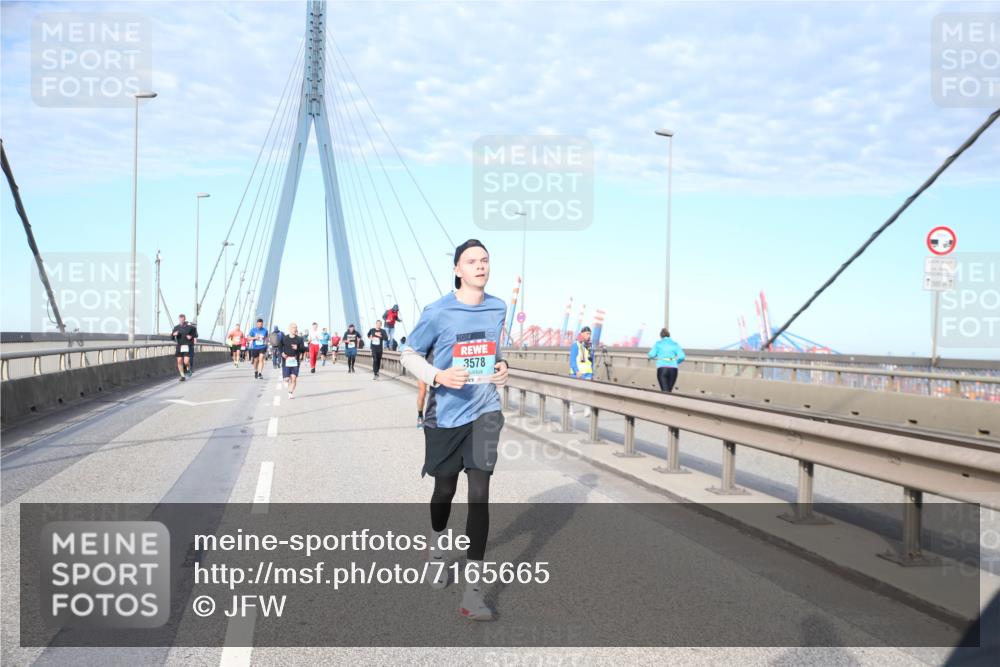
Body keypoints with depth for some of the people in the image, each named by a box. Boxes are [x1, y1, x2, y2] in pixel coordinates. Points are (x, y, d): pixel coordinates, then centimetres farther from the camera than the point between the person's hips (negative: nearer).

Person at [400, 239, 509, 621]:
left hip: (484, 411, 2)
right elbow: (408, 355, -3)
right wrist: (438, 377, -19)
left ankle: (473, 590, -5)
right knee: (445, 490, 16)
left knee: (479, 495, -9)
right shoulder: (438, 313, -10)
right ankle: (436, 550, 48)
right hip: (445, 414, -1)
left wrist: (501, 368, -1)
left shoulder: (497, 309, 1)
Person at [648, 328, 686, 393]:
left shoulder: (658, 343, 8)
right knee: (669, 391, 14)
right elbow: (681, 357, 3)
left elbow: (651, 355, -1)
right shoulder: (675, 344, 13)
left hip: (662, 368, -3)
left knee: (665, 392, -10)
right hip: (673, 369, 3)